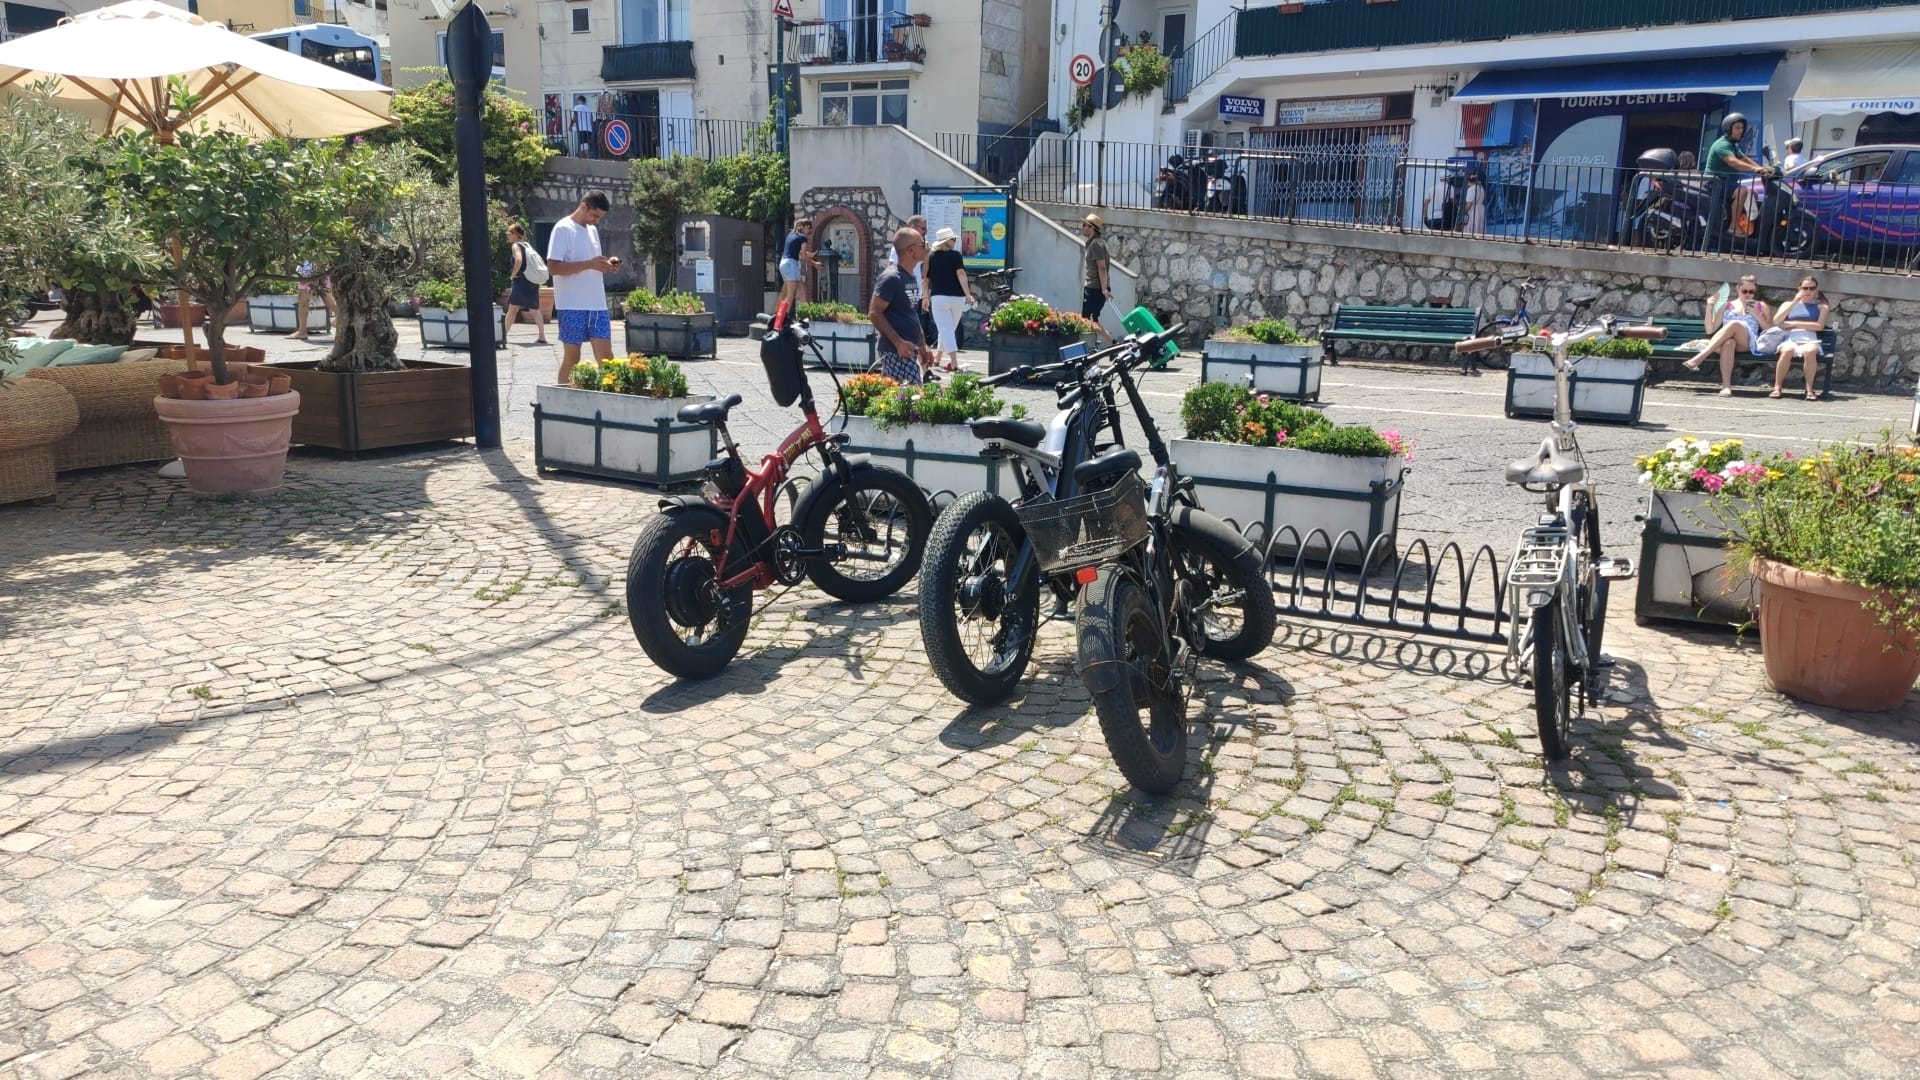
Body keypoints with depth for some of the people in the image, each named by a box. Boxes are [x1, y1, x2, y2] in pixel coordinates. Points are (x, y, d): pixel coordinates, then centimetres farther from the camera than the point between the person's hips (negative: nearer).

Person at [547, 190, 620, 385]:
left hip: (597, 305, 7)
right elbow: (553, 267, -15)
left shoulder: (593, 230, 17)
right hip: (572, 305, -6)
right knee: (572, 358, 0)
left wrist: (606, 265, 3)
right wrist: (589, 264, -21)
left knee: (606, 356, 0)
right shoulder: (563, 229, -7)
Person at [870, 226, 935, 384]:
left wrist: (923, 346, 21)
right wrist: (899, 342, -21)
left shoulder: (910, 277, 15)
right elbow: (874, 314, -18)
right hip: (896, 353, -9)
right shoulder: (891, 277, -13)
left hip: (911, 353, 10)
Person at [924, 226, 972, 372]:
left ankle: (954, 364, -19)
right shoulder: (956, 255, -2)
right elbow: (961, 274, -14)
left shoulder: (931, 258, 4)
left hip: (939, 298, 0)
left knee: (945, 330, -5)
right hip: (957, 297, 0)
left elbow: (926, 279, 9)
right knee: (950, 329, 18)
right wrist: (968, 294, -19)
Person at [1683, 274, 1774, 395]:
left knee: (1734, 324, -34)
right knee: (1728, 342, -40)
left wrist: (1757, 315, 1)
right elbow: (1710, 330, 16)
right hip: (1724, 342, 0)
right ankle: (1726, 385, -54)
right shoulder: (1727, 305, 23)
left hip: (1748, 344, 0)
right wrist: (1709, 308, 5)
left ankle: (1698, 358, -45)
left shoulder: (1761, 306, 23)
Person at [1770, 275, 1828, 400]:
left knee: (1810, 351, -39)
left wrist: (1794, 323, 0)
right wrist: (1795, 302, 3)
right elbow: (1776, 321, 4)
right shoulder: (1788, 304, 23)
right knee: (1788, 350, -38)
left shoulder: (1822, 306, 20)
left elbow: (1819, 326, 2)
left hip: (1810, 340, 0)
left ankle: (1809, 389, -28)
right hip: (1790, 339, 0)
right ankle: (1777, 387, -29)